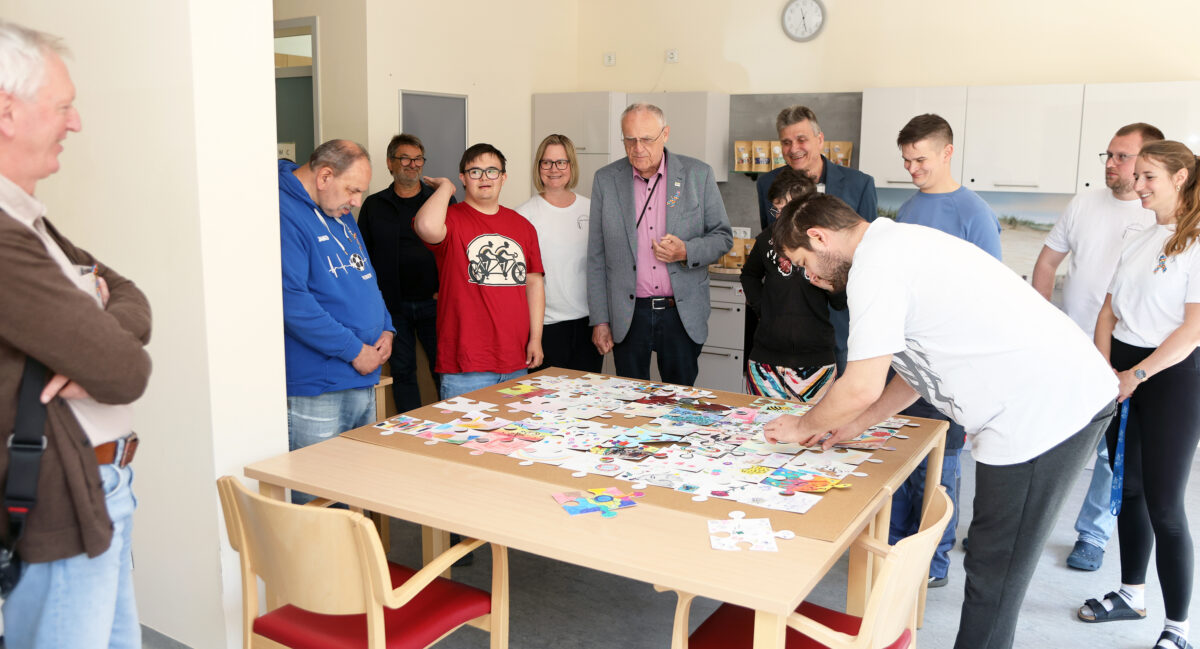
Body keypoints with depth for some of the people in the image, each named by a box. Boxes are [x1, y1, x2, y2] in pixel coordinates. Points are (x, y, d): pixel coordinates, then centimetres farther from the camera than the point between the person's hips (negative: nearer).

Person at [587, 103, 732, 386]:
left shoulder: (698, 174, 0)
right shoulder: (606, 179, 2)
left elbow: (723, 237, 6)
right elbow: (596, 257, 4)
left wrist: (686, 252, -15)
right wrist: (599, 320, 1)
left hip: (683, 314, 0)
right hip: (628, 316, 1)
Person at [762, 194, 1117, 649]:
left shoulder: (874, 264, -13)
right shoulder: (899, 244, 18)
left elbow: (862, 387, -14)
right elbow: (919, 366, 23)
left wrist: (803, 427, 4)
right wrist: (855, 425, 22)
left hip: (1044, 412, -10)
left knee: (993, 578, 2)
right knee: (992, 565, 19)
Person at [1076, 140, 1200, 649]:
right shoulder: (1136, 242, 13)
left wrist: (1137, 375, -16)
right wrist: (1105, 369, -2)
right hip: (1121, 371, 7)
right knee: (1128, 490, 15)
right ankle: (1131, 595, 30)